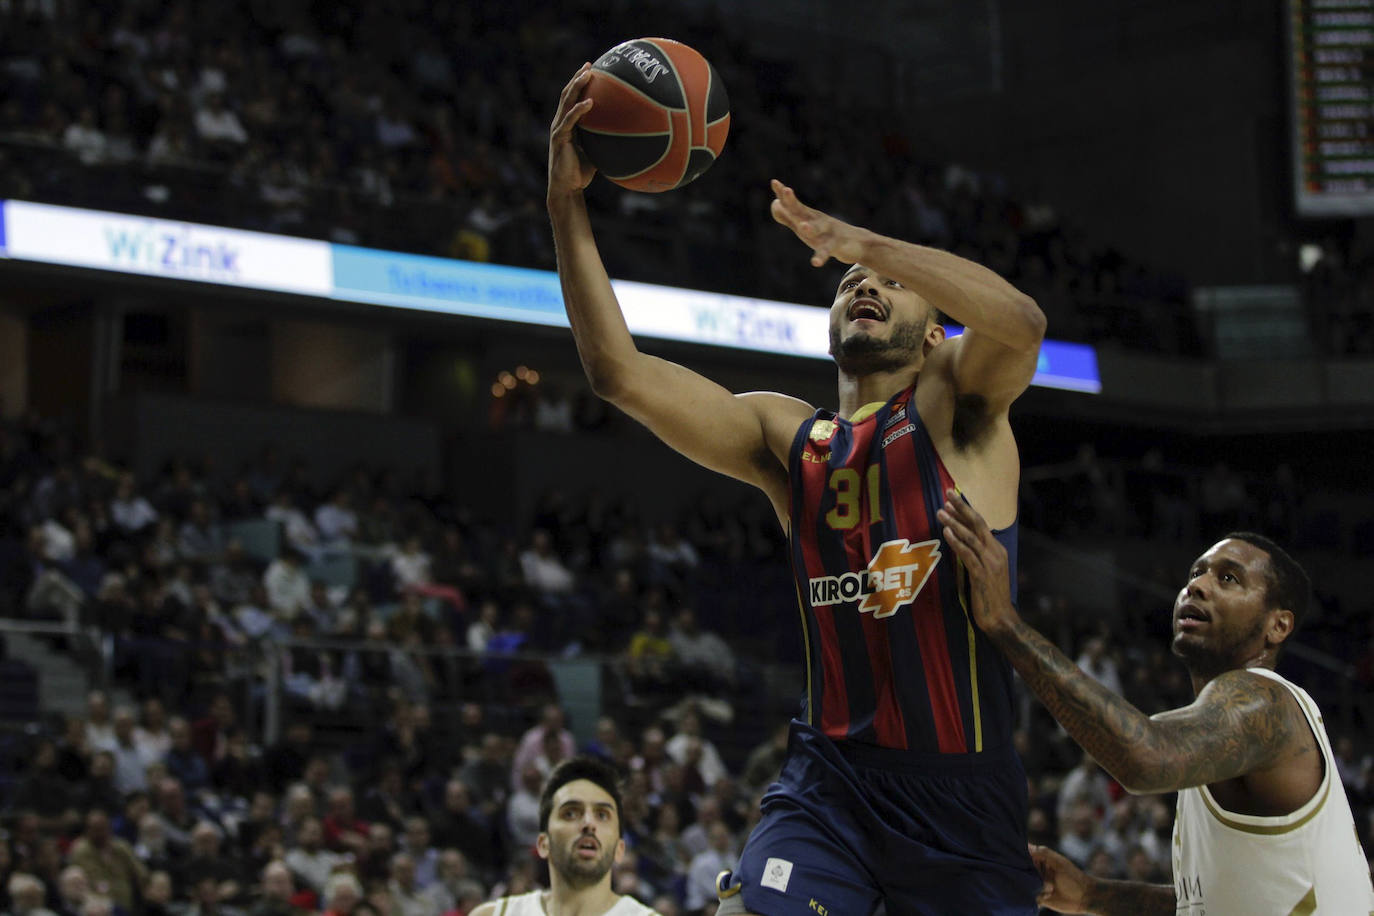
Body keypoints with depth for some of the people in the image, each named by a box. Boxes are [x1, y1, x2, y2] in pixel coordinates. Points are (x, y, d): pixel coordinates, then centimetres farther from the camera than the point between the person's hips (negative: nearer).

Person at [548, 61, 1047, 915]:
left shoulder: (955, 402, 2)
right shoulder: (785, 435, 11)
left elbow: (1021, 322, -23)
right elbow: (620, 371, 1)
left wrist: (861, 239, -21)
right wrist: (568, 204, -7)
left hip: (963, 787, -2)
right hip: (832, 776, 2)